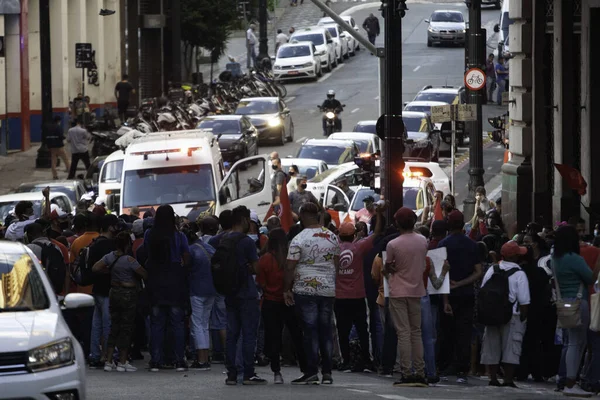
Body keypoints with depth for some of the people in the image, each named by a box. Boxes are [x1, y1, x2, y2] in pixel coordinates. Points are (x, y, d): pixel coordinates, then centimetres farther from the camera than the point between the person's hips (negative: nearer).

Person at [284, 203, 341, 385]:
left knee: (310, 331, -3)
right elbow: (337, 263, 14)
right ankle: (327, 372, 8)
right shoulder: (332, 237, 7)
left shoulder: (299, 239, -10)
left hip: (305, 289, -4)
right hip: (328, 289, 4)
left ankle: (311, 372, -5)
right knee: (326, 330, 9)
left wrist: (286, 289, -3)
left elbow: (290, 267, -12)